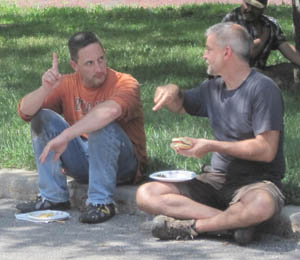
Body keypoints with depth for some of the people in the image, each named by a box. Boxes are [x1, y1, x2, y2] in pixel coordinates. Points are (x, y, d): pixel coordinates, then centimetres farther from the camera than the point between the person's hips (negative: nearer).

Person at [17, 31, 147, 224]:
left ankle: (102, 203, -29)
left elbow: (111, 110, -40)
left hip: (123, 165, -5)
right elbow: (25, 112, -8)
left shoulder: (125, 83, -16)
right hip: (83, 163, 5)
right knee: (42, 118, -10)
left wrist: (65, 137, -45)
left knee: (102, 125, -33)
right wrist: (46, 89, -29)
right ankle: (53, 197, -11)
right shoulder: (67, 84, 1)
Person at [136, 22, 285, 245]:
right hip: (216, 179, 7)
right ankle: (233, 223, -24)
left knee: (262, 205, -44)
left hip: (257, 180, -7)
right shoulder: (213, 88, 13)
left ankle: (193, 226, -21)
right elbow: (180, 105, 30)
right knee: (146, 194, -14)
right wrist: (173, 91, 4)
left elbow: (266, 150, -17)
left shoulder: (262, 89, -10)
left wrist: (212, 146, -17)